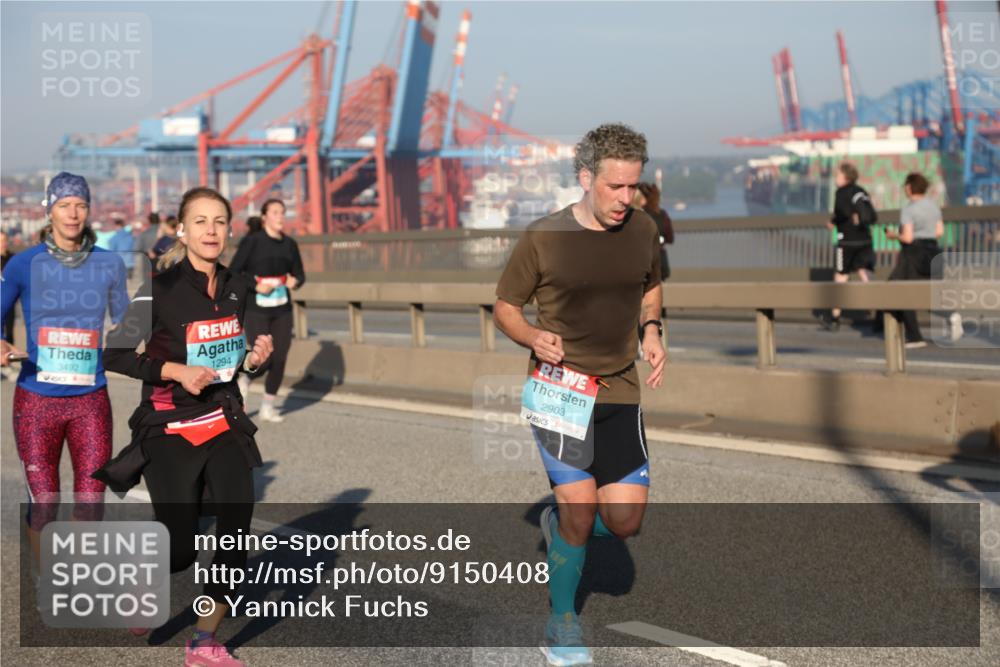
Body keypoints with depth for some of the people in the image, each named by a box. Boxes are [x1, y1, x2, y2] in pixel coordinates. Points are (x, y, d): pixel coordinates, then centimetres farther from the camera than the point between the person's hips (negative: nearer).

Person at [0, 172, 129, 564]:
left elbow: (123, 319, 14)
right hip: (37, 401, -1)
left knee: (91, 502, 2)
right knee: (43, 503, 3)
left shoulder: (109, 264, 2)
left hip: (91, 400, 1)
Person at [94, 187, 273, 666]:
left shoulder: (236, 288, 5)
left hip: (225, 422, 5)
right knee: (180, 550, -4)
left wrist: (253, 357, -2)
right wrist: (174, 370, -22)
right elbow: (113, 354, -13)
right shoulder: (162, 290, -13)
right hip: (170, 428, -5)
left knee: (237, 535, -5)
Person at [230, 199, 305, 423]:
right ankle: (245, 380, 23)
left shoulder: (290, 244, 3)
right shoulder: (251, 241, -9)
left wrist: (295, 282, -13)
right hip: (256, 310, -4)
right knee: (264, 359, -12)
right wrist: (256, 286, -21)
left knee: (279, 359, -1)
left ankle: (268, 407, 16)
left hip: (282, 310, 4)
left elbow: (300, 275, 10)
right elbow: (233, 273, -8)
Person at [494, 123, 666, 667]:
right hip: (559, 389, -4)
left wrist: (650, 330, 3)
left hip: (620, 391, 4)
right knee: (581, 507, -10)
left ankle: (558, 526, 33)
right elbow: (505, 307, 1)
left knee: (625, 520, -3)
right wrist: (533, 337, -20)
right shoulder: (543, 238, -9)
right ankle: (562, 622, 14)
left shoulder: (643, 231, 3)